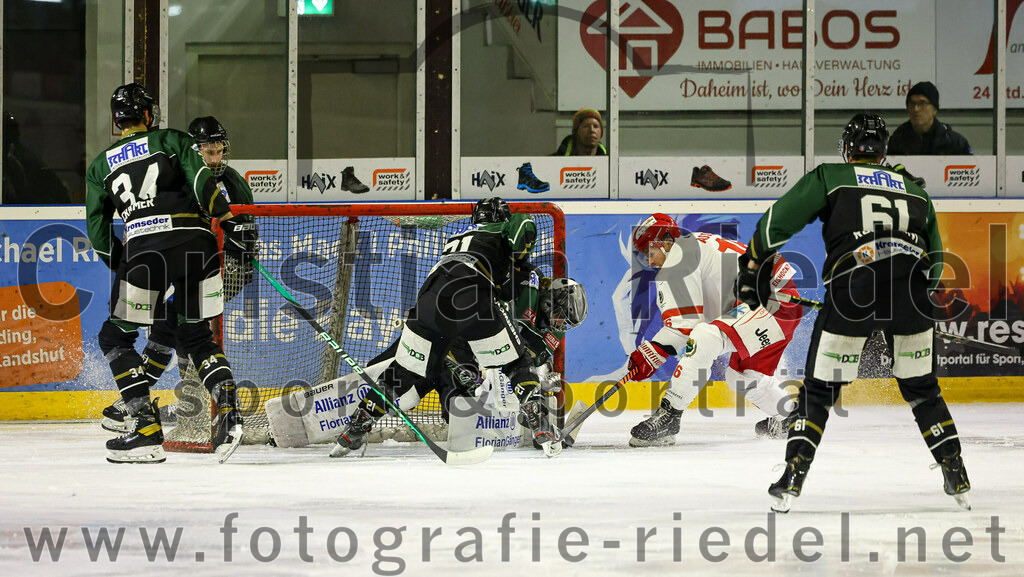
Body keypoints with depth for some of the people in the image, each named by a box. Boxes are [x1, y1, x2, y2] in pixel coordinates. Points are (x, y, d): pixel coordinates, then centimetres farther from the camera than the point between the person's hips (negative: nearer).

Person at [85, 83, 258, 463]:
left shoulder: (100, 166, 21)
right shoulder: (172, 140, 17)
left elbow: (97, 232, 17)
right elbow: (200, 180, -1)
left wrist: (124, 266, 27)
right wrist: (230, 221, -3)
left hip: (144, 247, -2)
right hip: (195, 241, 2)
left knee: (115, 336, 11)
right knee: (195, 335, 18)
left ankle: (147, 430, -3)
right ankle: (227, 410, -6)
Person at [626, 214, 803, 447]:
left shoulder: (678, 257, -9)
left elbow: (684, 324, -12)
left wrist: (648, 355, -8)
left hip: (769, 302, -12)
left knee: (704, 340, -26)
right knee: (741, 375, 25)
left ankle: (667, 417, -27)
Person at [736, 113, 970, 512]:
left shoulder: (829, 177, 17)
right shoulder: (915, 191, 28)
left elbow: (777, 222, 10)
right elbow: (935, 258, 32)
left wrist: (751, 268, 20)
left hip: (852, 287, -3)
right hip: (911, 285, 3)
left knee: (820, 388, 8)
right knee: (922, 387, 20)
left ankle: (792, 480, 0)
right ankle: (957, 478, 16)